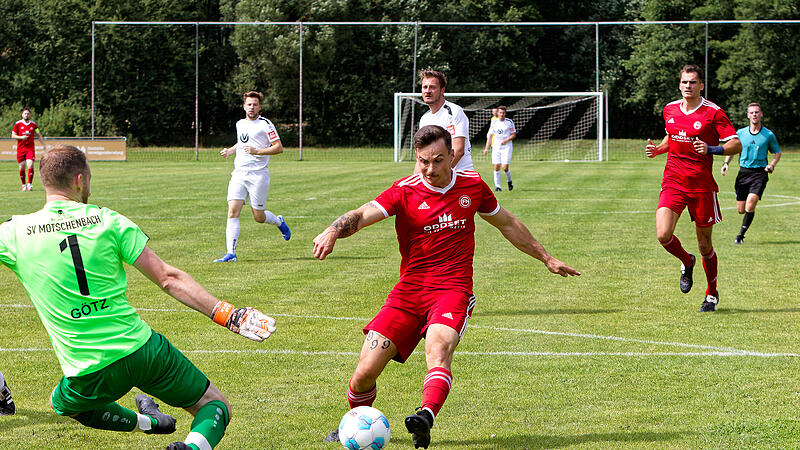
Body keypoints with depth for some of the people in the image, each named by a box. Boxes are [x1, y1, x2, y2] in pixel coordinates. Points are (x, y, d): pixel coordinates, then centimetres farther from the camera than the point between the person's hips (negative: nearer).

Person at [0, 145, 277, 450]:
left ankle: (144, 422, 43)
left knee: (64, 404, 37)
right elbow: (168, 279, -5)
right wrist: (228, 316, -1)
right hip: (142, 350, -1)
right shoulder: (108, 221, -4)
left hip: (89, 375, 1)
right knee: (215, 406, 13)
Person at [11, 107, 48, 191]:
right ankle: (23, 184, 17)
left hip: (30, 148, 0)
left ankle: (30, 184, -12)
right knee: (22, 168, 3)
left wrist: (44, 145, 13)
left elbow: (39, 135, 17)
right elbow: (13, 135, 3)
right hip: (21, 148, 0)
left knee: (30, 165, -15)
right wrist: (21, 137, -14)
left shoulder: (33, 124, 7)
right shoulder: (18, 124, 2)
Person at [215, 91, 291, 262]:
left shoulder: (265, 125, -5)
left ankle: (279, 221, 36)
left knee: (259, 217, 1)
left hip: (258, 174, -5)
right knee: (233, 212, -11)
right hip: (239, 173, 5)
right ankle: (230, 253, -14)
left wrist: (257, 151, -19)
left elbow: (279, 148, -9)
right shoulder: (240, 124, 15)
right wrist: (230, 150, 17)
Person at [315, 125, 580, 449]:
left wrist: (546, 258, 28)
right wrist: (333, 231, -41)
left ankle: (426, 417, -56)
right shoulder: (405, 191, -3)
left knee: (438, 348, -33)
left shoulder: (472, 186, 5)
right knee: (365, 372, -5)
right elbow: (362, 215, -19)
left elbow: (507, 224, 22)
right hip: (408, 291, 1)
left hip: (453, 290, -1)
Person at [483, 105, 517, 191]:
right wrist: (487, 148, 5)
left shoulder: (509, 122, -2)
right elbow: (490, 135, 12)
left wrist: (506, 140, -17)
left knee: (505, 167, -12)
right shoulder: (494, 123, 7)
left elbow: (514, 134, 1)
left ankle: (509, 181, 17)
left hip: (506, 147, -3)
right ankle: (497, 186, 3)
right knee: (496, 167, -5)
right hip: (496, 147, 3)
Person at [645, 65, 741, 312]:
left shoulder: (713, 112, -8)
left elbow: (736, 144, -9)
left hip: (702, 185, -3)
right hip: (673, 181, 3)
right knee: (663, 235, -15)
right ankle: (687, 263, 18)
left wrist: (711, 149, -26)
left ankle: (712, 294, 25)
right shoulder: (669, 110, 8)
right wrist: (657, 148, 6)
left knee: (704, 243, 5)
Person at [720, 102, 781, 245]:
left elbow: (777, 152, 12)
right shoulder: (740, 133, 5)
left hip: (760, 173, -2)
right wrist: (726, 163, 2)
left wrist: (772, 165, -6)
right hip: (743, 172, 3)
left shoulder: (769, 135, 1)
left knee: (750, 205, -21)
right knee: (741, 210, 2)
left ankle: (740, 235, -10)